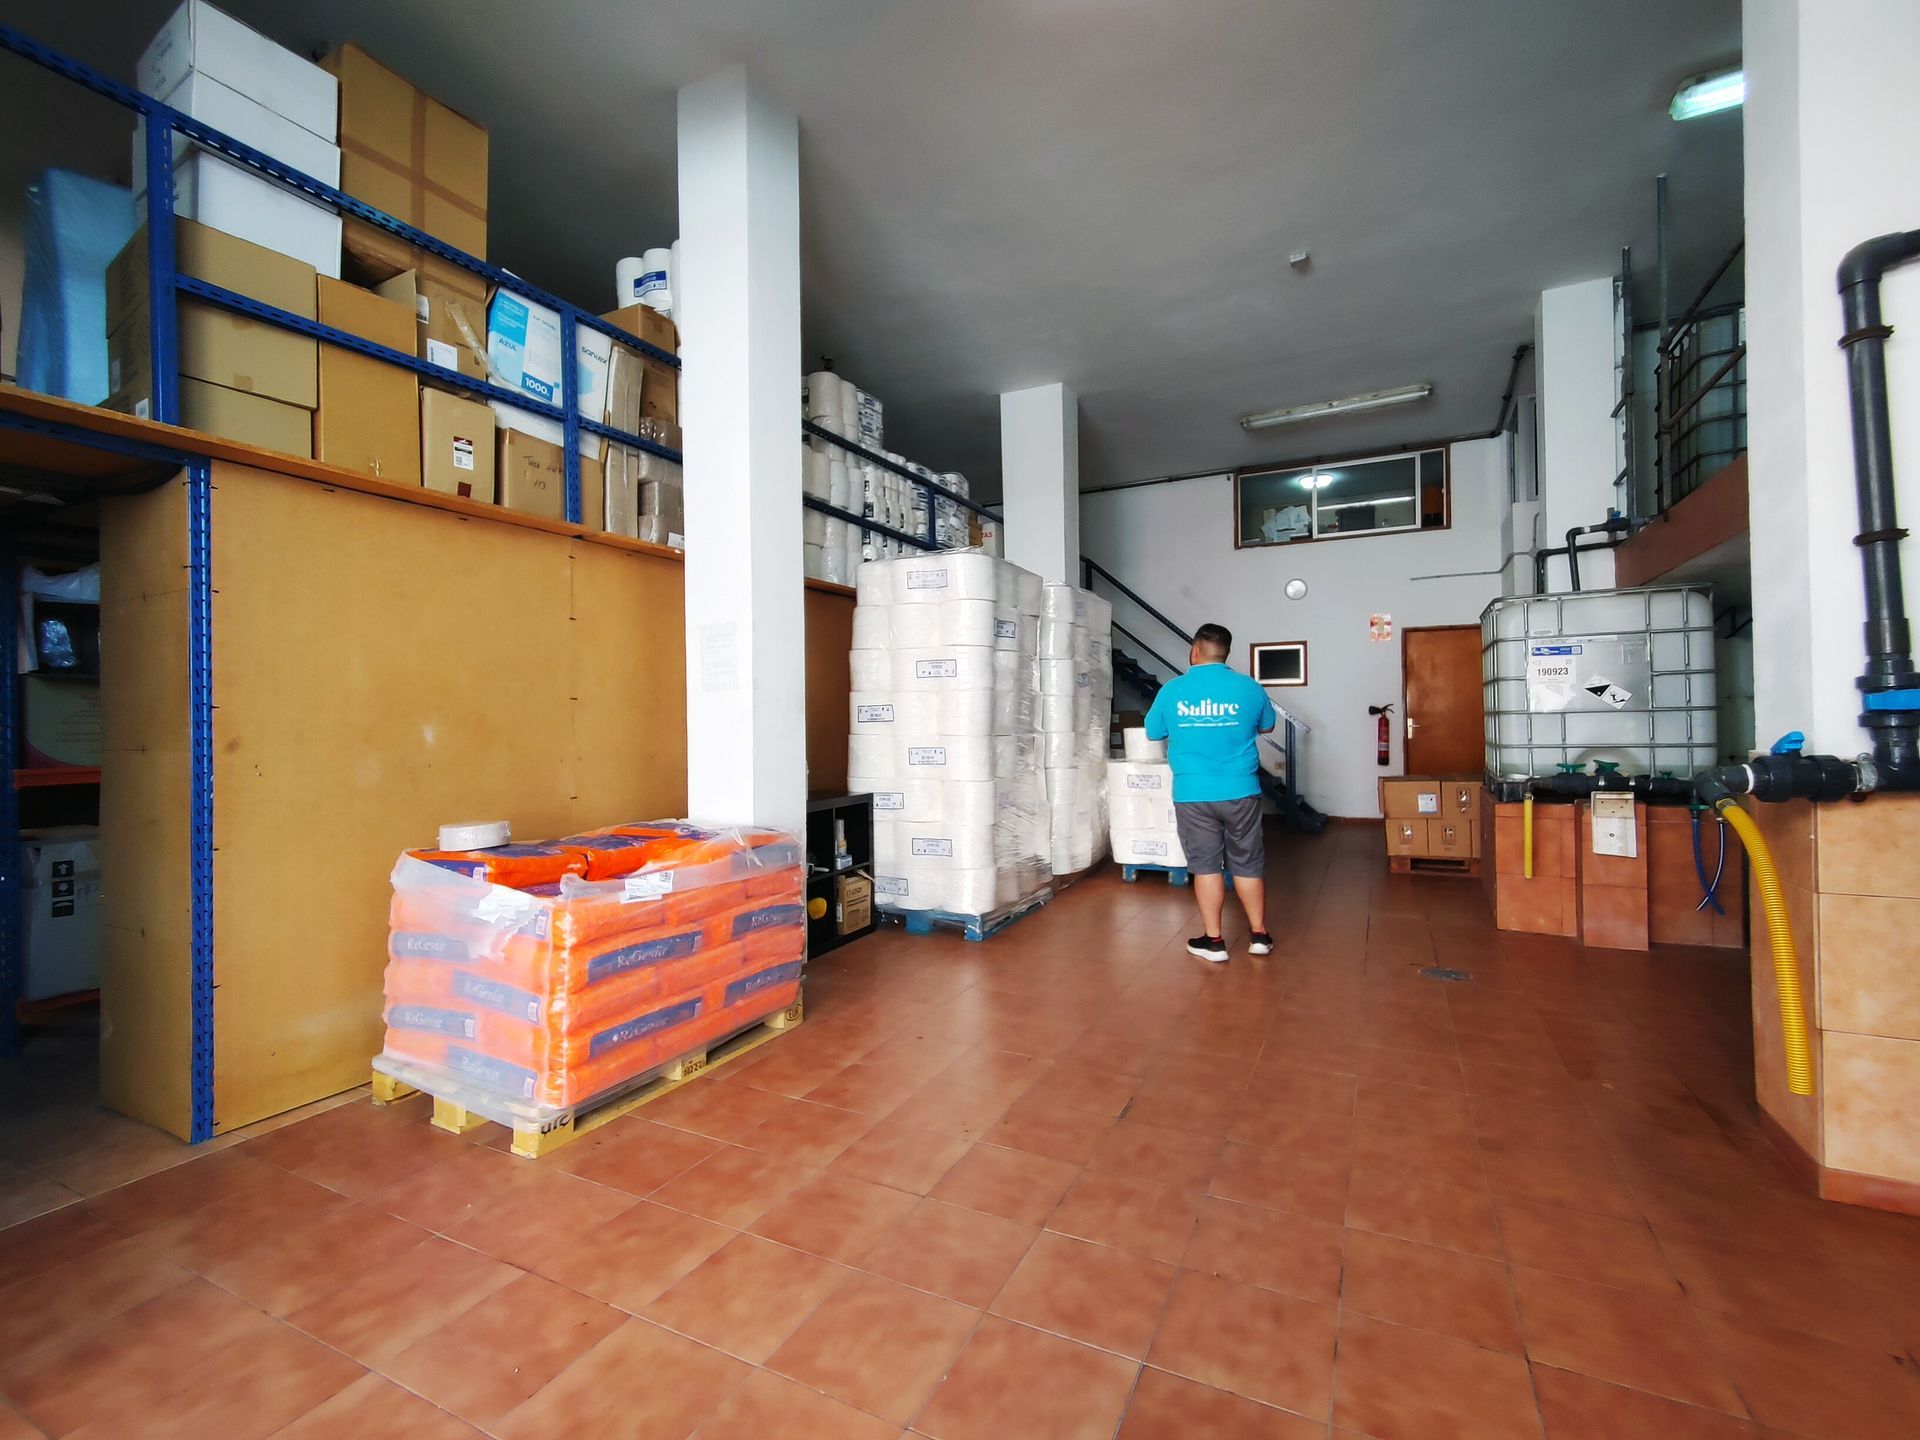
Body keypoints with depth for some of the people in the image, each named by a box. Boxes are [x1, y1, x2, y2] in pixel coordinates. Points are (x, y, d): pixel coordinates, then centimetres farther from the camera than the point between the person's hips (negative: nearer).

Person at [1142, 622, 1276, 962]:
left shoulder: (1172, 689, -5)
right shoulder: (1249, 688, -2)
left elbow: (1153, 733, 9)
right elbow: (1266, 726, 17)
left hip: (1192, 794, -1)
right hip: (1240, 791, 1)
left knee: (1206, 866, 8)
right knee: (1247, 864, 14)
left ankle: (1213, 940, 16)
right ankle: (1260, 935, 25)